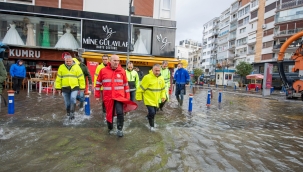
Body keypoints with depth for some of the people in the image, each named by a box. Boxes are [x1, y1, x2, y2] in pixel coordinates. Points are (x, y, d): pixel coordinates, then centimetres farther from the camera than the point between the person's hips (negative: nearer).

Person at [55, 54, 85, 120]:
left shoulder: (76, 67, 0)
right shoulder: (61, 67, 5)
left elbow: (81, 78, 0)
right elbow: (58, 79, 9)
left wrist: (82, 87, -2)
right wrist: (58, 88, 7)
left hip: (74, 87, -2)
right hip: (65, 88, 2)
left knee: (73, 99, -22)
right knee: (67, 103, 10)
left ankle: (72, 113, -12)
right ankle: (68, 113, 30)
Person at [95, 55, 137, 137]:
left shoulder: (122, 71, 0)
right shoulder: (103, 71, -2)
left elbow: (126, 85, 7)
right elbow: (98, 83, 8)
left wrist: (127, 97, 8)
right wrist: (97, 95, 8)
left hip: (119, 96, -1)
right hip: (108, 97, 1)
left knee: (120, 112, -16)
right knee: (109, 114, 13)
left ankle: (120, 129, 5)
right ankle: (110, 128, 38)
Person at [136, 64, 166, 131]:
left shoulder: (161, 78, 0)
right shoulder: (147, 77, -21)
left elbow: (163, 89, 16)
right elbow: (141, 88, -14)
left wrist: (163, 96, 7)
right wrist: (139, 97, -8)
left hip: (156, 100, 6)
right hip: (149, 100, -6)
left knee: (154, 113, 18)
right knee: (152, 112, -13)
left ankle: (149, 117, 50)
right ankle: (151, 125, 11)